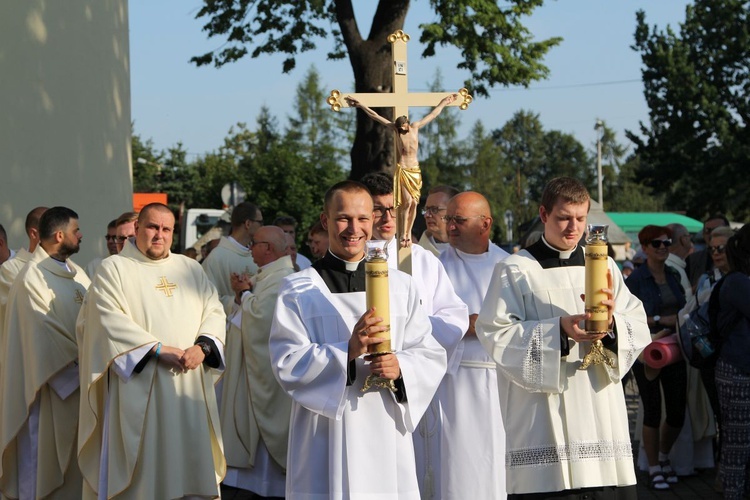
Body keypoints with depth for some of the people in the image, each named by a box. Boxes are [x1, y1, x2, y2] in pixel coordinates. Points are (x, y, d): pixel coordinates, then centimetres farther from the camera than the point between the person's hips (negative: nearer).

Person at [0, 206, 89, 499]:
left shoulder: (76, 273, 10)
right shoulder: (32, 278, -14)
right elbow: (47, 335, -18)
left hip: (79, 381, 7)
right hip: (50, 384, -7)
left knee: (74, 460, 13)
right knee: (47, 459, 2)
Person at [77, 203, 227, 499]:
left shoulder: (191, 268, 16)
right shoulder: (114, 269, 3)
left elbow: (214, 311, 9)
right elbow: (110, 320, -10)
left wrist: (202, 347, -11)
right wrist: (158, 349, -18)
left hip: (191, 388, 4)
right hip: (140, 391, -4)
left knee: (191, 462, 4)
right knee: (141, 469, -2)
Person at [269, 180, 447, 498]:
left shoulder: (401, 287, 12)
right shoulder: (298, 290, 2)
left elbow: (432, 355, 8)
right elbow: (286, 363, -7)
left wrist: (401, 367, -13)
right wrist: (347, 351, -20)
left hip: (388, 437, 3)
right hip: (326, 439, -3)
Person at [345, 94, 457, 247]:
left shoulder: (416, 126, 4)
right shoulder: (396, 129, -3)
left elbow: (433, 114, 17)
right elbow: (375, 116, -4)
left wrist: (443, 102, 24)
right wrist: (360, 105, -5)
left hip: (415, 170, 4)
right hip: (402, 170, -4)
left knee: (414, 203, 1)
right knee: (407, 202, -13)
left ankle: (409, 233, 10)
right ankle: (403, 234, -5)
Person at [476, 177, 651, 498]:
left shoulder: (603, 266, 14)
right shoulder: (514, 270, 2)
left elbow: (639, 330, 8)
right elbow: (496, 334, -8)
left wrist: (612, 323, -14)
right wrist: (558, 330, -18)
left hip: (601, 410, 4)